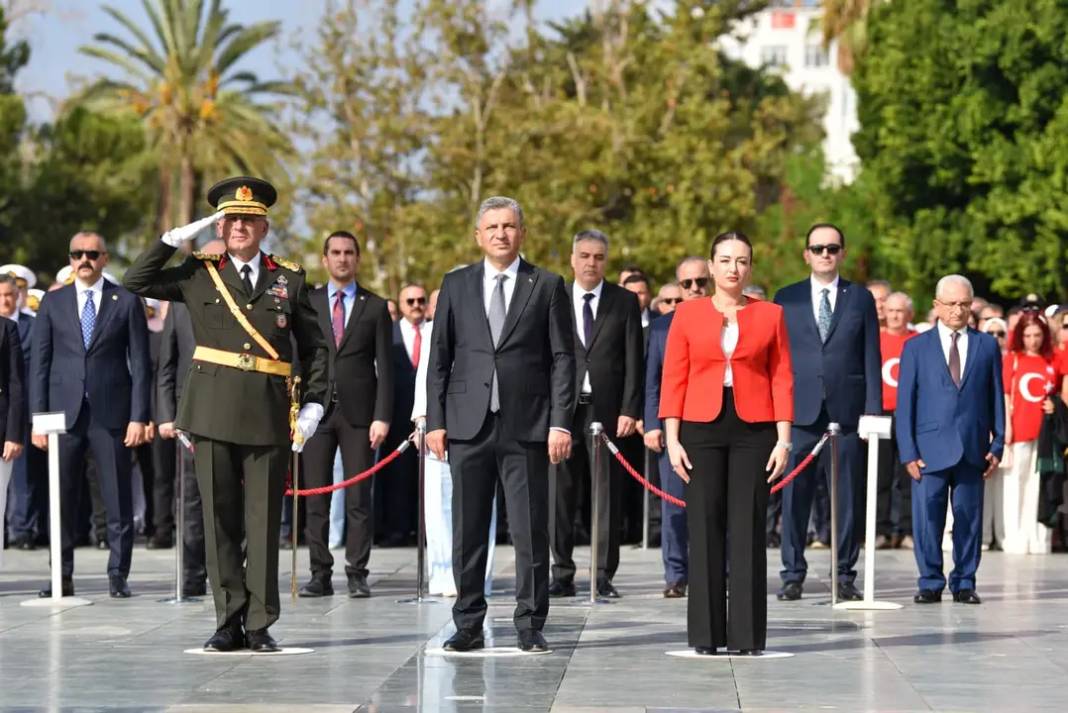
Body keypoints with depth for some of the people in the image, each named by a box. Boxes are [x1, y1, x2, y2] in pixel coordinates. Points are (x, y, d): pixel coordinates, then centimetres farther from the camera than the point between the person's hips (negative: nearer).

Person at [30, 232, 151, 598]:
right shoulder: (53, 303, 10)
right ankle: (62, 577, 9)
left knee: (118, 500, 0)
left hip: (111, 413, -1)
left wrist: (139, 417, -5)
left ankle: (118, 576, 6)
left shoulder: (126, 302, 5)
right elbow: (40, 364, 8)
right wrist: (38, 418, 1)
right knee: (62, 499, 3)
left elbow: (140, 363, 3)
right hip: (64, 413, 1)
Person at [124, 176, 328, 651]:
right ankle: (229, 623, 8)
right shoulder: (200, 274, 9)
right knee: (220, 520, 2)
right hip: (213, 412, 0)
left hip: (269, 415, 0)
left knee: (263, 522, 1)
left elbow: (313, 347, 12)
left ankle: (260, 625, 7)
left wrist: (314, 404, 2)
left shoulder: (289, 278, 9)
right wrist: (175, 239, -2)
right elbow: (137, 281, 4)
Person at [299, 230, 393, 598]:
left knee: (359, 499, -1)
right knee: (316, 498, 1)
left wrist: (382, 416, -6)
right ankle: (320, 575, 5)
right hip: (316, 410, 1)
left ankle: (357, 574, 3)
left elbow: (385, 367, 3)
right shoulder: (307, 303, 10)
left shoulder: (375, 307, 7)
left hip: (358, 412, -1)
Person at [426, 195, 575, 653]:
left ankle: (530, 626, 6)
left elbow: (562, 358, 2)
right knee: (467, 530, 4)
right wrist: (435, 421, 2)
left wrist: (560, 422, -6)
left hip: (527, 426, -2)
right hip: (468, 425, 2)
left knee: (530, 530, -1)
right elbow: (439, 358, 10)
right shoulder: (456, 285, 11)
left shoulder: (547, 287, 6)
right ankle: (468, 625, 11)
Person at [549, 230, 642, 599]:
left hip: (607, 409, -1)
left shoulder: (625, 302, 7)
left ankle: (604, 575, 4)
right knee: (560, 494, 0)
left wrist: (629, 410, -5)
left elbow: (633, 361, 3)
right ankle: (562, 574, 6)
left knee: (608, 495, 0)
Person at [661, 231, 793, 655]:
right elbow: (673, 380, 5)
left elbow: (782, 380, 5)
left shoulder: (770, 315, 7)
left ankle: (747, 635, 3)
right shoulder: (688, 315, 7)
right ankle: (705, 634, 5)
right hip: (701, 429, 0)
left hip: (754, 430, 0)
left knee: (748, 529, -1)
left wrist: (783, 439, -3)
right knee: (704, 529, 0)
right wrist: (672, 438, -3)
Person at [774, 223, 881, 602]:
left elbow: (871, 358, 7)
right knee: (795, 496, 0)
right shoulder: (787, 298, 10)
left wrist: (873, 411, -1)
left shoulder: (861, 298, 10)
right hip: (800, 411, 0)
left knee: (848, 497, 1)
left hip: (846, 411, 0)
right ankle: (793, 574, 7)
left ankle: (845, 575, 8)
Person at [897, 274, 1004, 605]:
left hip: (972, 450, 1)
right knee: (927, 519, -4)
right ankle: (930, 583, 5)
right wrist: (908, 451, -4)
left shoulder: (987, 345, 11)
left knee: (969, 518, 2)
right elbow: (905, 403, 4)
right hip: (931, 449, -1)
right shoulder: (916, 347, 7)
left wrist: (997, 445, 2)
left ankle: (964, 582, 11)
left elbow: (996, 399, 11)